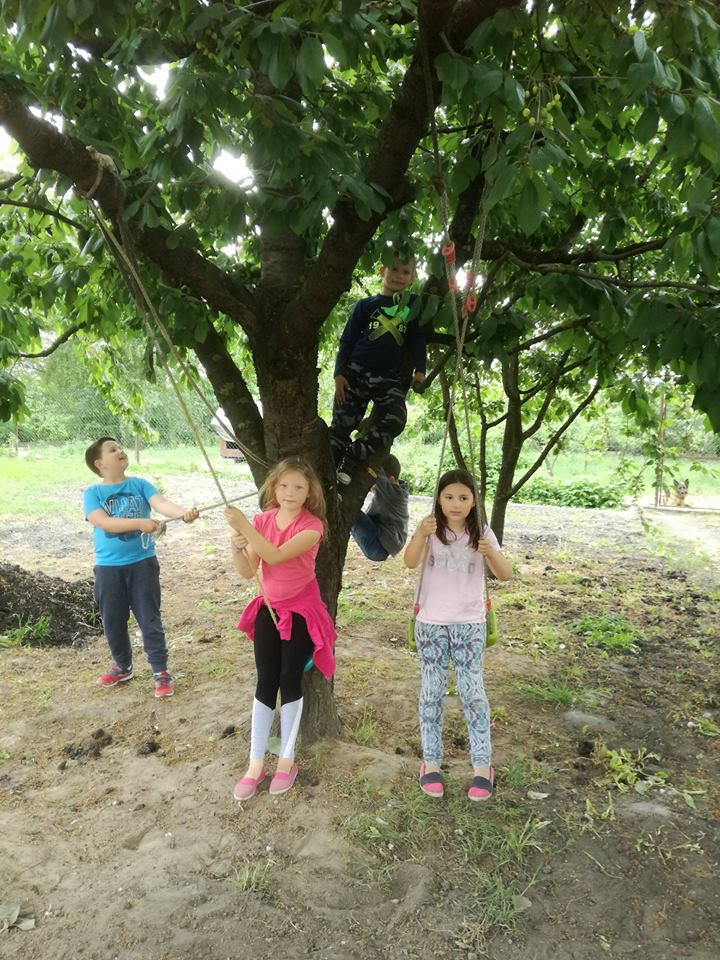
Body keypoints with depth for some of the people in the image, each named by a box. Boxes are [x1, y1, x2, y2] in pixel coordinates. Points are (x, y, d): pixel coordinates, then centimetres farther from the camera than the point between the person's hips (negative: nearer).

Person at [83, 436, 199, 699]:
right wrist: (140, 523, -30)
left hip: (142, 563, -1)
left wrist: (183, 512, -39)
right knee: (113, 622, 15)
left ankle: (160, 672, 13)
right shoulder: (93, 493, -4)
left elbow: (161, 503, -18)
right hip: (108, 567, 1)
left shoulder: (140, 485, -1)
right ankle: (123, 667, 36)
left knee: (150, 619, 4)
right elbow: (103, 522, -19)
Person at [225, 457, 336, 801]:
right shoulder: (263, 520, -4)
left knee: (290, 682, 4)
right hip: (268, 609, 4)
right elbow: (248, 571, -7)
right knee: (265, 682, 7)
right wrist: (237, 548, -27)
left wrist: (243, 525, -35)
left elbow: (276, 555, -32)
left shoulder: (312, 525, -18)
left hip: (301, 611, -4)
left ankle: (287, 760, 22)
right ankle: (256, 763, 18)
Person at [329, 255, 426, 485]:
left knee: (395, 421, -20)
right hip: (356, 372, -1)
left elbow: (418, 339, 11)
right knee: (342, 425, -4)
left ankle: (350, 458, -11)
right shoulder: (365, 305, 7)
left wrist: (419, 370, -4)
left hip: (389, 378, 1)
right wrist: (339, 373, -4)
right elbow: (347, 341, 7)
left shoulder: (413, 305, 12)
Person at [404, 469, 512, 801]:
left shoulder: (482, 533, -3)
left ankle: (482, 766, 14)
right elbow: (410, 563, -23)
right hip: (431, 624, 0)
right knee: (432, 693, 8)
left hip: (469, 624, 0)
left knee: (473, 692, 2)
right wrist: (420, 534, -43)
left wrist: (491, 552, -31)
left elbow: (506, 575, -10)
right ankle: (431, 762, 20)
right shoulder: (431, 531, -6)